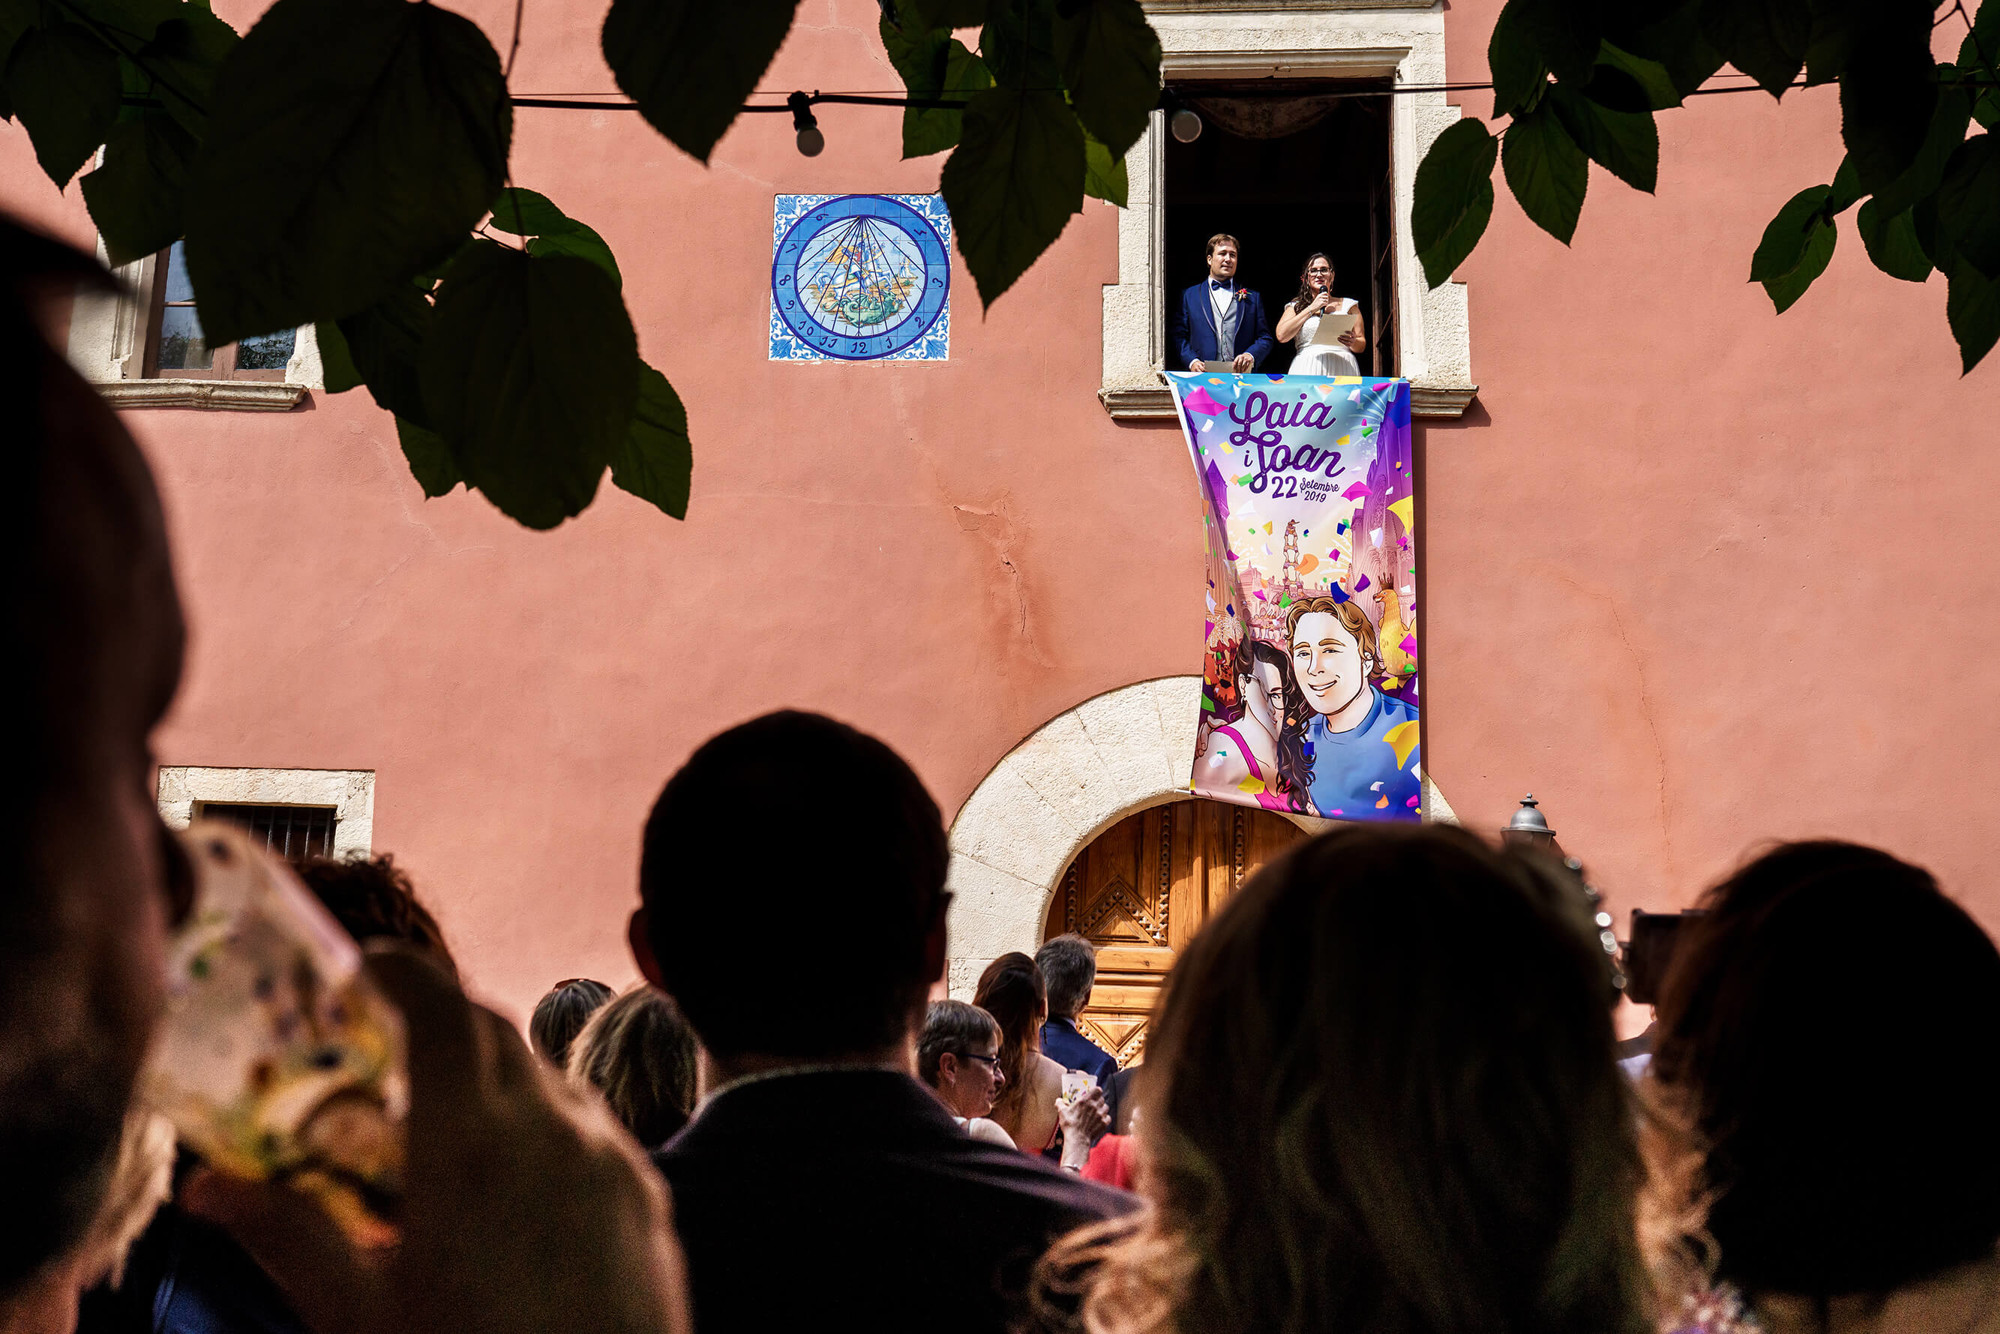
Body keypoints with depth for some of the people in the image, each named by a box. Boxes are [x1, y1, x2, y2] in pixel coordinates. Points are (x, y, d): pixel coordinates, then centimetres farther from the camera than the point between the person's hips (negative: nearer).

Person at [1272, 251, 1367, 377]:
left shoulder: (1348, 305, 18)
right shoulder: (1295, 306, 18)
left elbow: (1361, 346, 16)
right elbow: (1281, 336, -1)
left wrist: (1353, 342, -9)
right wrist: (1311, 309, 2)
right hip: (1307, 368, 0)